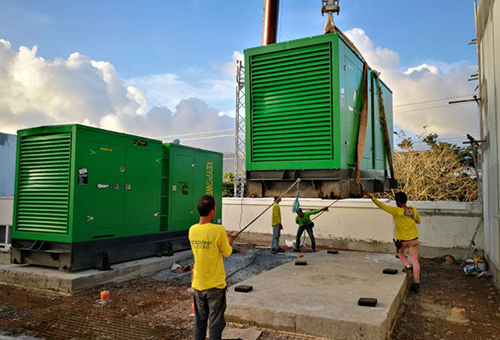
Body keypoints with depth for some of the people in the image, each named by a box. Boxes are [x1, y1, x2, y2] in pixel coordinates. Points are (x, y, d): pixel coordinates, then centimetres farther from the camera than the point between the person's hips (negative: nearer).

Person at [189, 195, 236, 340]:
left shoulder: (192, 230, -3)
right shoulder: (219, 230, -21)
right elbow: (226, 252, -9)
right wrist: (228, 242, 12)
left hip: (198, 284, 5)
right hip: (215, 285, -5)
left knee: (199, 321, 17)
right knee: (216, 322, 7)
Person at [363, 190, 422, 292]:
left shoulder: (397, 211, -19)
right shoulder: (413, 210, -5)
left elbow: (382, 206, -22)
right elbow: (418, 221, 13)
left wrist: (371, 197, -24)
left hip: (402, 240, -3)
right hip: (413, 239, 3)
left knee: (400, 252, 29)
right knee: (415, 260, 6)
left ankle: (407, 266, 8)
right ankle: (416, 283, 6)